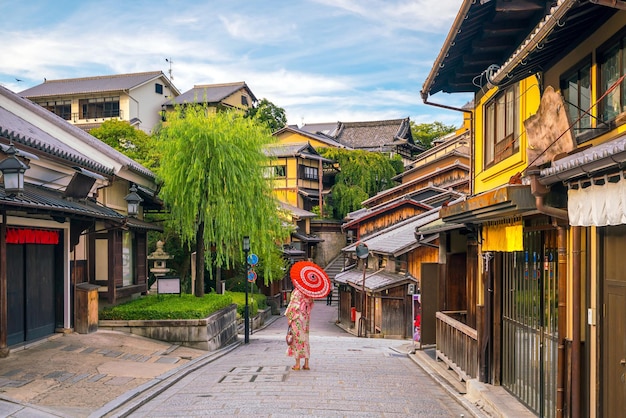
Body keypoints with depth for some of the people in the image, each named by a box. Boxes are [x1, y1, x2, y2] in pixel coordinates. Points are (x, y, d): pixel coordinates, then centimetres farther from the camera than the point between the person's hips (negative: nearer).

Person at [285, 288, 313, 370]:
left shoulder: (297, 291, -14)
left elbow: (293, 305, -14)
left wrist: (289, 317, -7)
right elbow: (311, 305, 10)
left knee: (297, 339, 0)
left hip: (297, 318, -6)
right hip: (305, 318, 6)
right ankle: (306, 364, 12)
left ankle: (297, 364, 3)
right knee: (305, 339, 11)